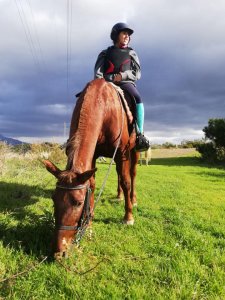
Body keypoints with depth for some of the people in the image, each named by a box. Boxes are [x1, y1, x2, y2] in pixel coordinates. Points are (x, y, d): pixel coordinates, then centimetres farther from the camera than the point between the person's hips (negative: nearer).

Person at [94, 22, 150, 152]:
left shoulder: (131, 53, 22)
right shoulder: (105, 53, 21)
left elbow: (137, 73, 10)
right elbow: (98, 71, 10)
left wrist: (122, 75, -9)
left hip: (126, 83, 0)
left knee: (138, 99, -32)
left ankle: (140, 135, -32)